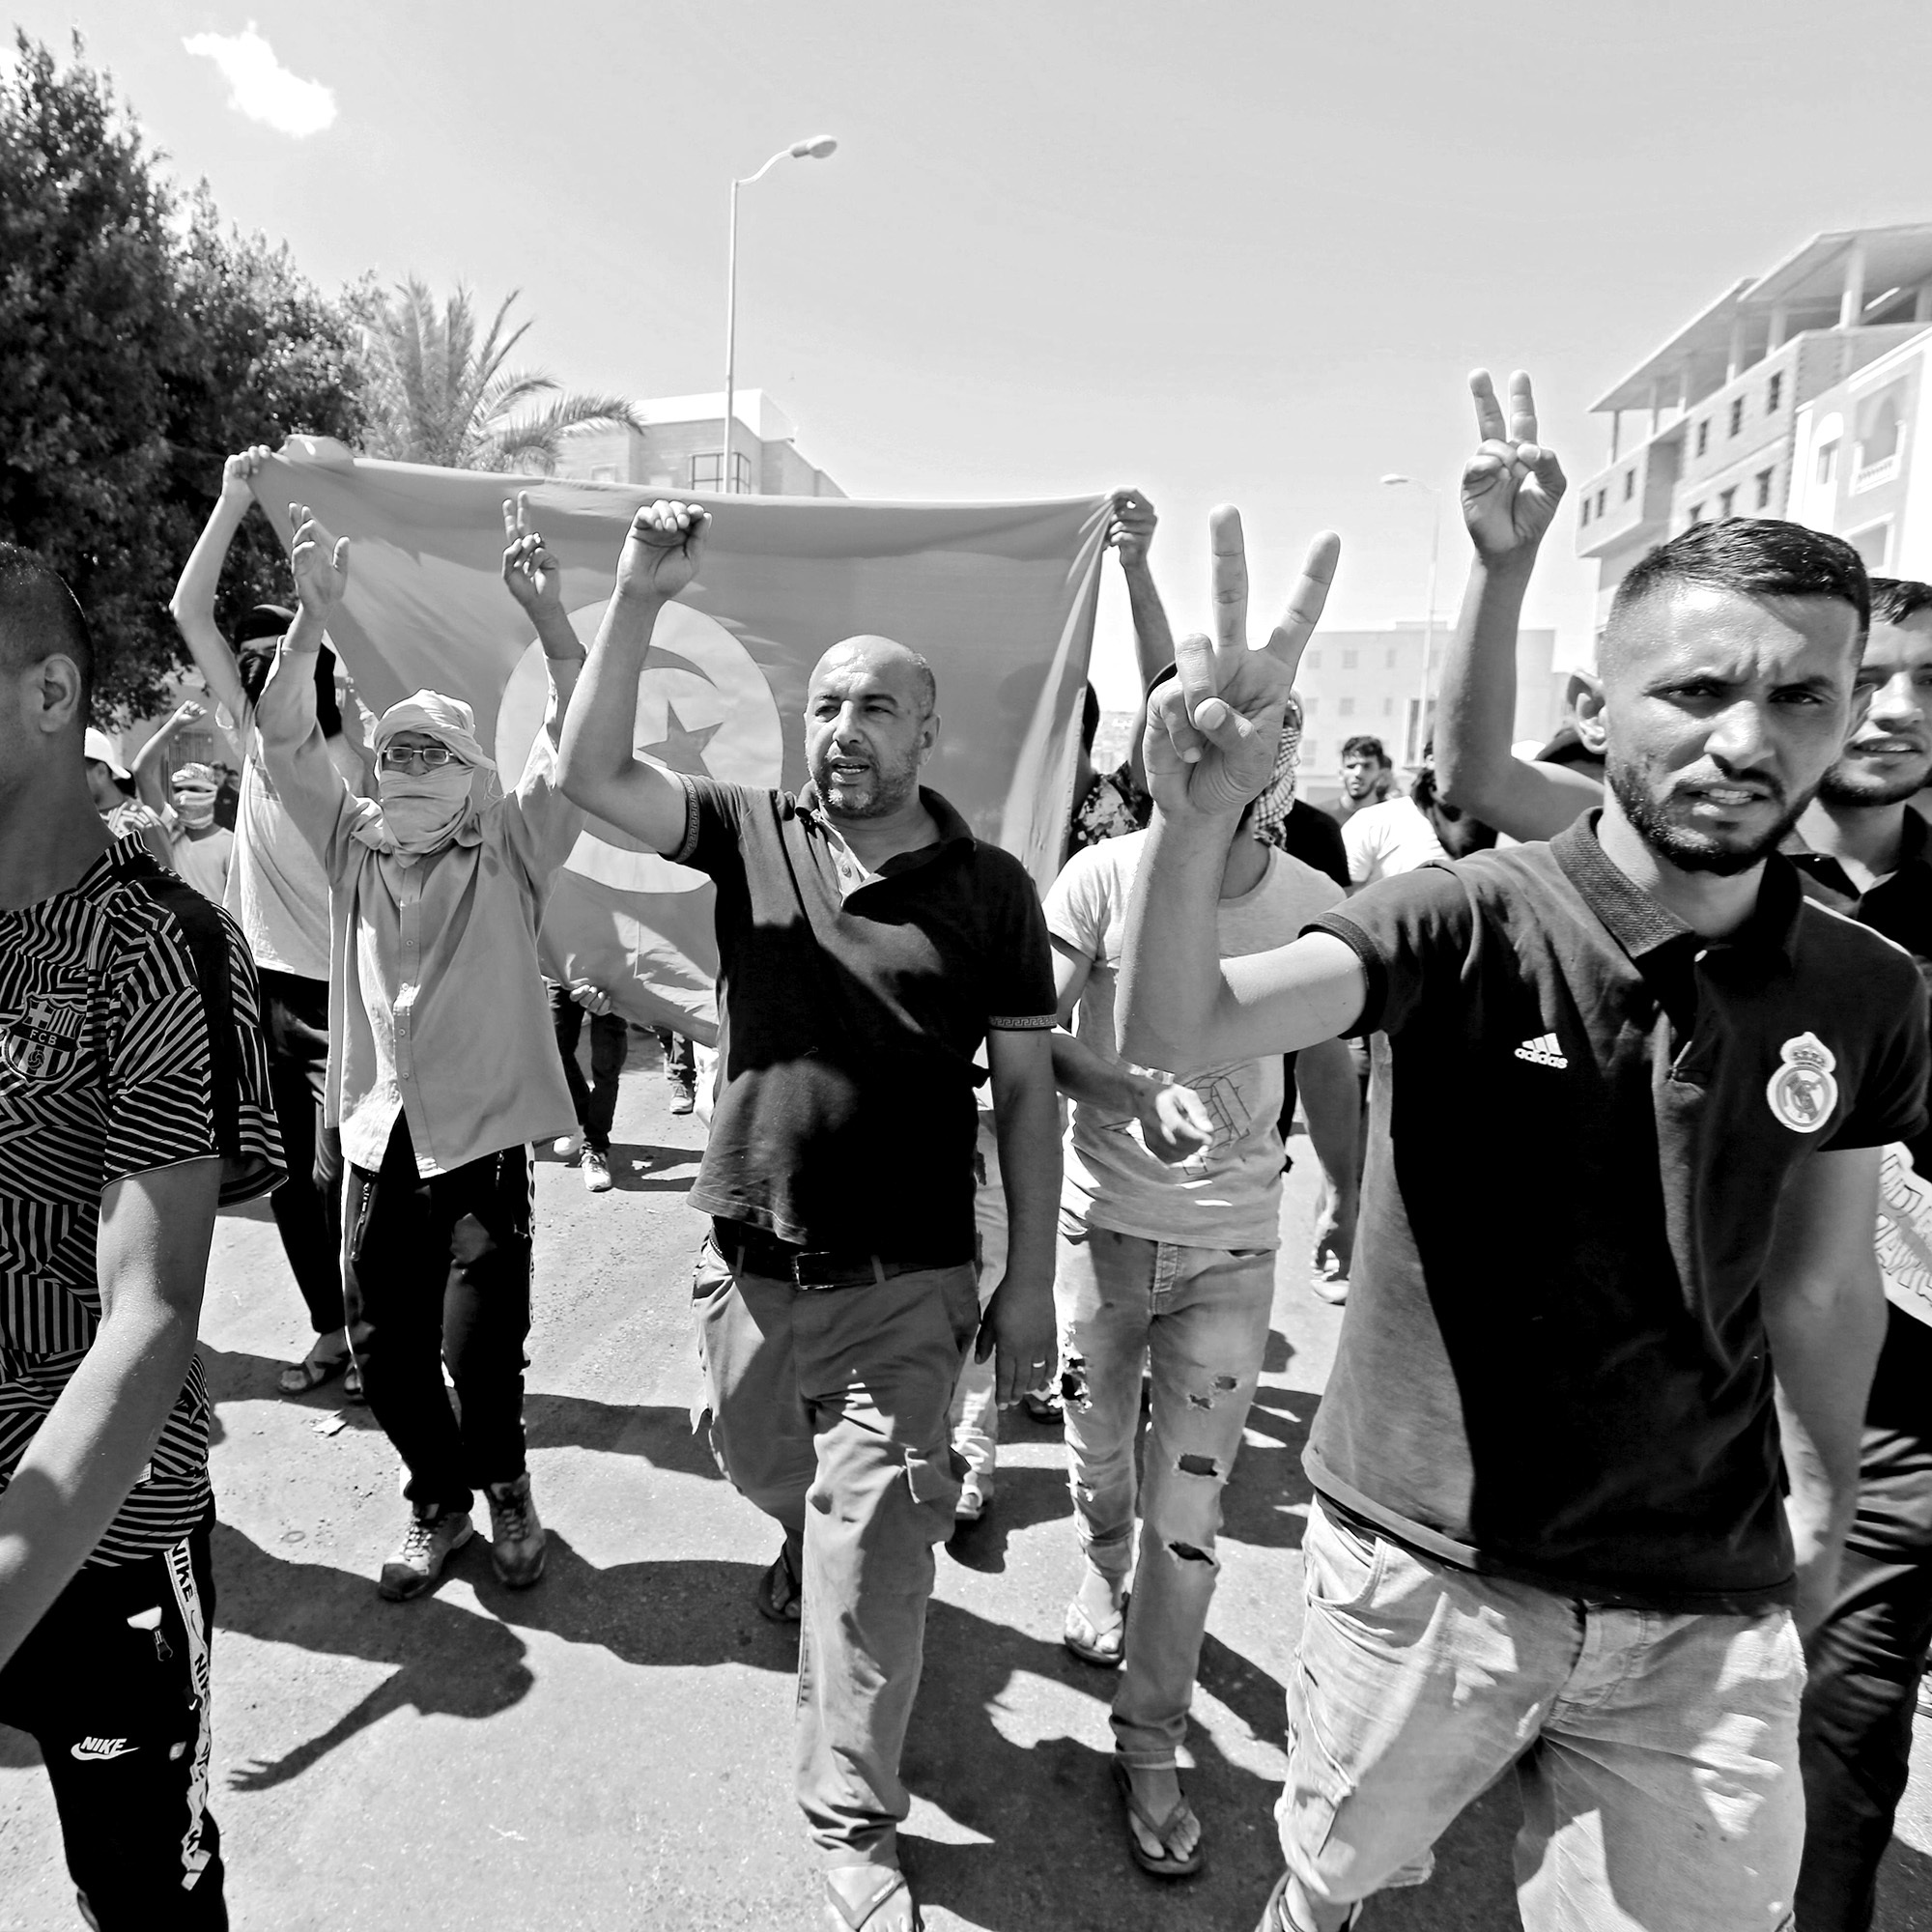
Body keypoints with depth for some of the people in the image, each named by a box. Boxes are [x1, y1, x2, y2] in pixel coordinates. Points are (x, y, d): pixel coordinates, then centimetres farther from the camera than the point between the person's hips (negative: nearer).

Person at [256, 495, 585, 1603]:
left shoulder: (509, 848, -2)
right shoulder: (353, 841, 9)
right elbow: (287, 739, -1)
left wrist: (551, 621, -24)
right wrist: (313, 617, -13)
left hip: (482, 1136, -4)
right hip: (378, 1137, 4)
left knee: (481, 1346, -2)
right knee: (387, 1347, 10)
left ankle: (504, 1482, 30)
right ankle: (439, 1501, 36)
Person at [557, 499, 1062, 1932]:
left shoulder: (989, 888, -6)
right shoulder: (751, 835, 0)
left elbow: (1026, 1088, -4)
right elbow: (594, 774, -10)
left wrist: (1029, 1279, -6)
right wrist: (640, 600, -18)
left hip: (907, 1284, -3)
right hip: (750, 1263, 3)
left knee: (872, 1558, 3)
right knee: (769, 1476, 27)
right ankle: (817, 1529, 63)